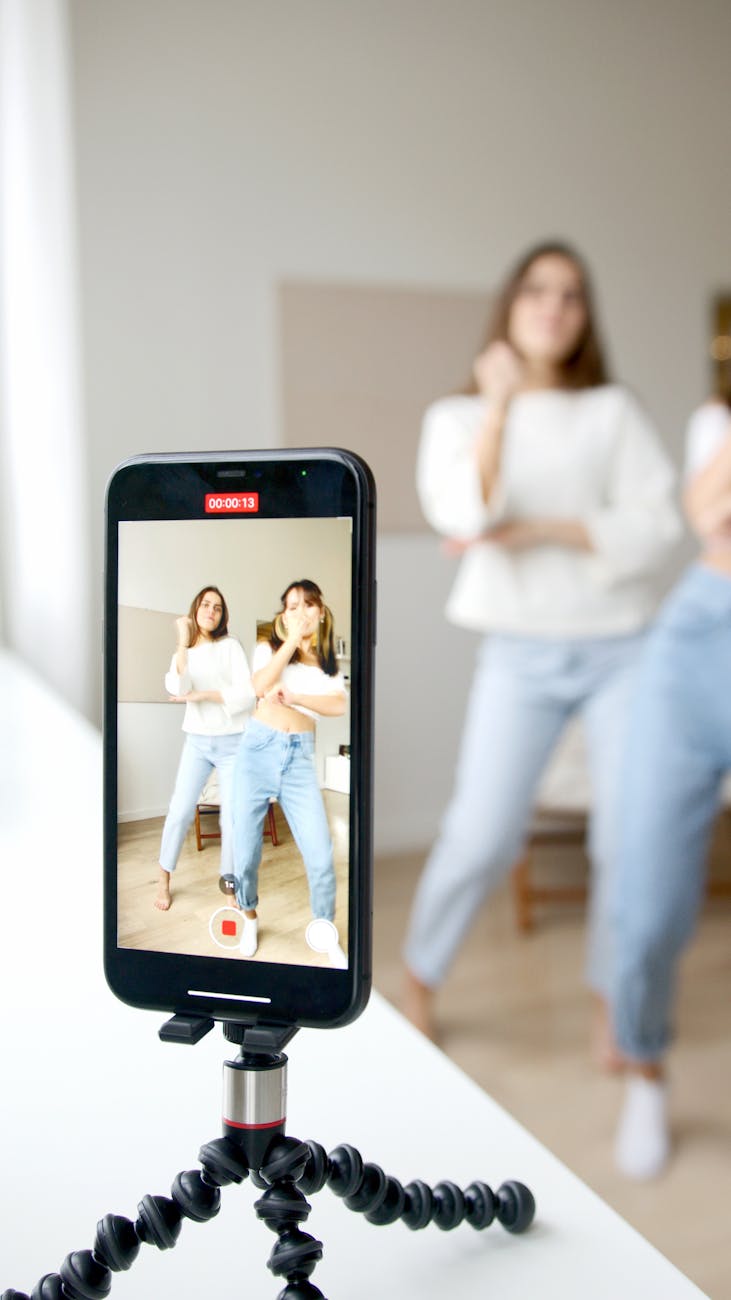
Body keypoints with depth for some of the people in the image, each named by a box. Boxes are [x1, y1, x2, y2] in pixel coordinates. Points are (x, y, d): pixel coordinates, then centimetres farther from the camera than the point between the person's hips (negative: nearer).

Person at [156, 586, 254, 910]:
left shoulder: (231, 646, -2)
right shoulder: (183, 654, 7)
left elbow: (247, 694, -12)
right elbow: (176, 689, -16)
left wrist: (202, 695, -15)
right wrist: (183, 642, -15)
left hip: (232, 743, -2)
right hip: (197, 742, 2)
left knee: (232, 818, -1)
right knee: (180, 811, -4)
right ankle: (164, 879, 13)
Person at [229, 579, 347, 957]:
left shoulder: (328, 663, 13)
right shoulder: (269, 647, 8)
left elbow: (338, 706, -6)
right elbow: (260, 686, -14)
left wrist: (293, 696, -17)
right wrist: (293, 639, -12)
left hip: (300, 759, 1)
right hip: (259, 749, -1)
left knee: (321, 855, -8)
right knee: (246, 851, 5)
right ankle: (249, 916, 33)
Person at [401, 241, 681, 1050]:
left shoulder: (613, 412, 6)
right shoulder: (457, 417, 6)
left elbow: (655, 527, -6)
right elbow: (468, 516, -14)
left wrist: (536, 531, -13)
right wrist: (499, 401, -12)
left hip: (620, 648, 1)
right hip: (520, 655, -1)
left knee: (631, 835, -1)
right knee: (482, 835, -5)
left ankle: (612, 1001, 19)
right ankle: (418, 978, 19)